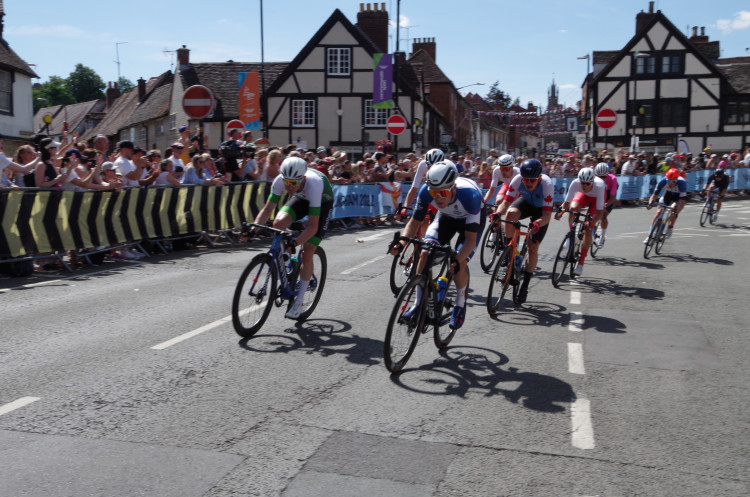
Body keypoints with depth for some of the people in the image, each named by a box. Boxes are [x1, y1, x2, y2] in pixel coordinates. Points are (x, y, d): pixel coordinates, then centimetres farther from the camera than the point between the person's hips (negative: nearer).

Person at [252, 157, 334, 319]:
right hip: (302, 198, 4)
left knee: (307, 252, -14)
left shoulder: (313, 184, -41)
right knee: (279, 223, -27)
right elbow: (267, 209, -21)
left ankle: (299, 301, -1)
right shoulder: (280, 180, -29)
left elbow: (313, 226, -41)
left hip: (323, 202, -4)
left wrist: (295, 242, -55)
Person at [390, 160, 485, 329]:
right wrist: (402, 243, -35)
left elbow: (471, 239, -35)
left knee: (459, 266, -19)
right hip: (446, 216, 3)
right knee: (425, 253, -18)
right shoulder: (426, 191, -31)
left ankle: (460, 305, 10)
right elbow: (415, 221, -16)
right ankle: (419, 304, -3)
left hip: (471, 219, -3)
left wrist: (458, 260, -52)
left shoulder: (470, 195, -41)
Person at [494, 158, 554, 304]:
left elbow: (547, 215, -37)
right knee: (511, 213, -35)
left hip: (541, 210, -2)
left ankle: (525, 284, 6)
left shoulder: (547, 184, -36)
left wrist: (537, 224, -58)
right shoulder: (517, 180, -29)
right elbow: (506, 203, -26)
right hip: (526, 202, 2)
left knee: (533, 248, -8)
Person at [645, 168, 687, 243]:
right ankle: (649, 236, -10)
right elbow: (654, 194, -27)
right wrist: (650, 203, -47)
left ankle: (670, 229, 5)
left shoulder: (682, 183, -40)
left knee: (673, 213, -24)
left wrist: (676, 213, -52)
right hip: (668, 194, 2)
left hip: (678, 196, -2)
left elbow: (682, 202, -39)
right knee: (659, 212, -11)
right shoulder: (663, 181, -34)